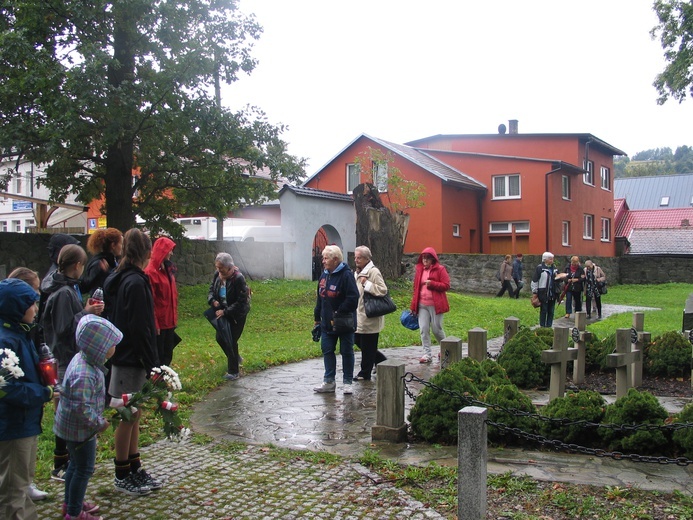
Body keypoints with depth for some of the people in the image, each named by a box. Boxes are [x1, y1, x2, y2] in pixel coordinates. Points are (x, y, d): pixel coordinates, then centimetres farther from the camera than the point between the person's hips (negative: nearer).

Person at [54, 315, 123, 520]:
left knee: (76, 464, 24)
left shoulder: (83, 359, -1)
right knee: (84, 469, 6)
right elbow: (81, 407, -33)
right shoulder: (84, 374, -33)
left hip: (73, 426, 10)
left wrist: (97, 419, 14)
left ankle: (70, 503, 41)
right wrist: (99, 423, -19)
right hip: (80, 428, -10)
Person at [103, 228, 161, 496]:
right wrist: (152, 364, -17)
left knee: (133, 416, 17)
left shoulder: (117, 280, 10)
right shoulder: (136, 283, -20)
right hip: (132, 360, -10)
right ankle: (123, 476, 16)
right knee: (128, 417, 3)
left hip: (122, 356, 10)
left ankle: (134, 469, 29)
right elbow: (140, 329, -22)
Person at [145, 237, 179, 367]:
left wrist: (174, 317, 12)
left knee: (168, 354, 15)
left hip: (169, 321, 8)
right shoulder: (151, 272, -15)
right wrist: (154, 324, -16)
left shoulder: (168, 269, 10)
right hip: (159, 322, -8)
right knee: (158, 356, 1)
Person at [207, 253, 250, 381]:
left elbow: (241, 301, -24)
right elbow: (211, 289, 11)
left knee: (231, 341, -4)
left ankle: (233, 371, 11)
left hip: (237, 315, -7)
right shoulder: (217, 275, -5)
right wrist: (212, 300, -11)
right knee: (220, 338, 17)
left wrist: (225, 311, -27)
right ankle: (236, 358, 43)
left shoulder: (238, 278, -25)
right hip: (222, 312, 8)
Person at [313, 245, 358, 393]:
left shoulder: (346, 275, -16)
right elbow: (320, 297, 17)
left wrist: (338, 315, -21)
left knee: (346, 352, 5)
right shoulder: (324, 275, 9)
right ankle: (329, 382, 19)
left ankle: (347, 382, 16)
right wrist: (317, 317, 17)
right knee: (327, 351, 10)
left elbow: (353, 299, -23)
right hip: (327, 323, 7)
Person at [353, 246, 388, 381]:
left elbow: (383, 290, -20)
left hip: (370, 317, -10)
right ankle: (382, 360, 29)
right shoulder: (357, 273, 16)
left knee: (367, 346, -1)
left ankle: (365, 373, 11)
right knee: (358, 341, 13)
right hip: (359, 315, 10)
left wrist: (367, 284, -22)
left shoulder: (374, 272, -13)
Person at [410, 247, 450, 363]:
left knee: (437, 329, 4)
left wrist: (432, 283, -20)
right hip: (422, 305, 4)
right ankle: (427, 354, 6)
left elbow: (446, 286, -8)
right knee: (423, 329, -1)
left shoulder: (440, 269, -4)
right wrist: (413, 306, 10)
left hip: (435, 305, -4)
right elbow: (416, 288, 13)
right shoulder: (419, 270, 10)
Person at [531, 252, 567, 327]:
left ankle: (549, 326, 19)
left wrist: (563, 276, 1)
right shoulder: (539, 268, -6)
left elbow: (558, 277, 24)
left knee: (551, 311, 10)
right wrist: (535, 292, -9)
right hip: (543, 293, -6)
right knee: (543, 311, 1)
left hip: (552, 293, 6)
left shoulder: (554, 268, 13)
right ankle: (542, 326, 8)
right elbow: (534, 280, -7)